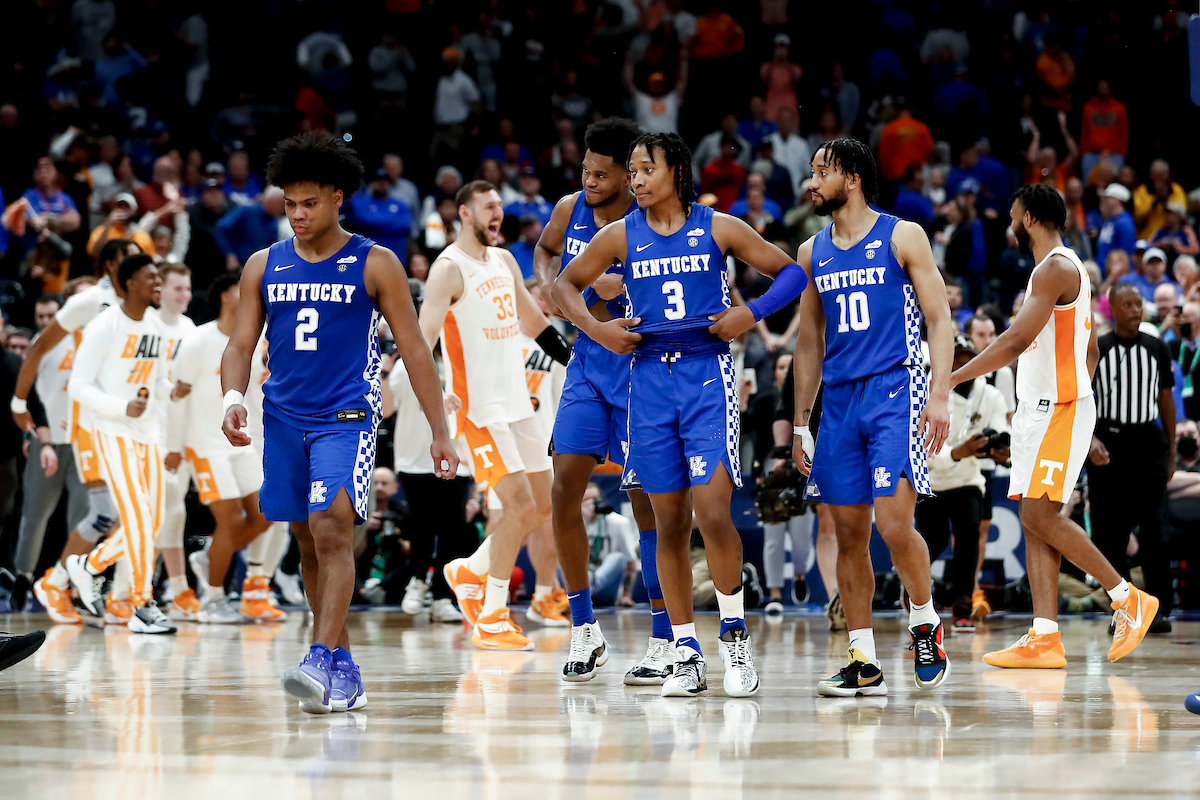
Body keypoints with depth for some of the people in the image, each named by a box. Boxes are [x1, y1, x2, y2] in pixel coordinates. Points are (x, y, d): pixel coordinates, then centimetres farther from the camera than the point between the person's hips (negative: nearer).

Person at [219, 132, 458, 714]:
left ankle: (321, 663, -29)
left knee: (331, 530, -21)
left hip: (347, 418, -5)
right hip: (284, 420, 5)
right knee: (309, 543, 8)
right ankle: (343, 671, 17)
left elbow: (414, 349, 2)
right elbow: (241, 344, 8)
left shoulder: (375, 265, 0)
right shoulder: (264, 266, 9)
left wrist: (440, 432, -1)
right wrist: (233, 398, -14)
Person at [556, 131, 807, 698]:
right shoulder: (621, 236, 7)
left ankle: (734, 634, 4)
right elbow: (566, 284, 18)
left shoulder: (717, 228, 1)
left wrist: (752, 314, -10)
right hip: (650, 379, 3)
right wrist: (595, 329, 2)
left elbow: (791, 273, 5)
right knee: (670, 523, 5)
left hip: (707, 375, -3)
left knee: (713, 513, -15)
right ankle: (685, 654, 11)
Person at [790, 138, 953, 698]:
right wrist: (801, 423, 15)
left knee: (894, 524, -17)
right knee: (849, 535, 3)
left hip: (895, 390, -5)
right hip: (839, 400, 5)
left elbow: (940, 320, -3)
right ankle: (864, 664, 8)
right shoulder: (812, 252, 14)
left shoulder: (903, 237, 0)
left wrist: (941, 395, -14)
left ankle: (926, 624, 7)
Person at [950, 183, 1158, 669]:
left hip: (1058, 410, -10)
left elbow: (1016, 341, -24)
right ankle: (1044, 640, -2)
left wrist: (952, 379, -23)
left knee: (1039, 515, -12)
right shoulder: (1066, 269, 20)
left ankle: (1129, 599, -3)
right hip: (1040, 410, 10)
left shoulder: (1056, 269, -14)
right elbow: (1090, 350, 25)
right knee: (1035, 521, 3)